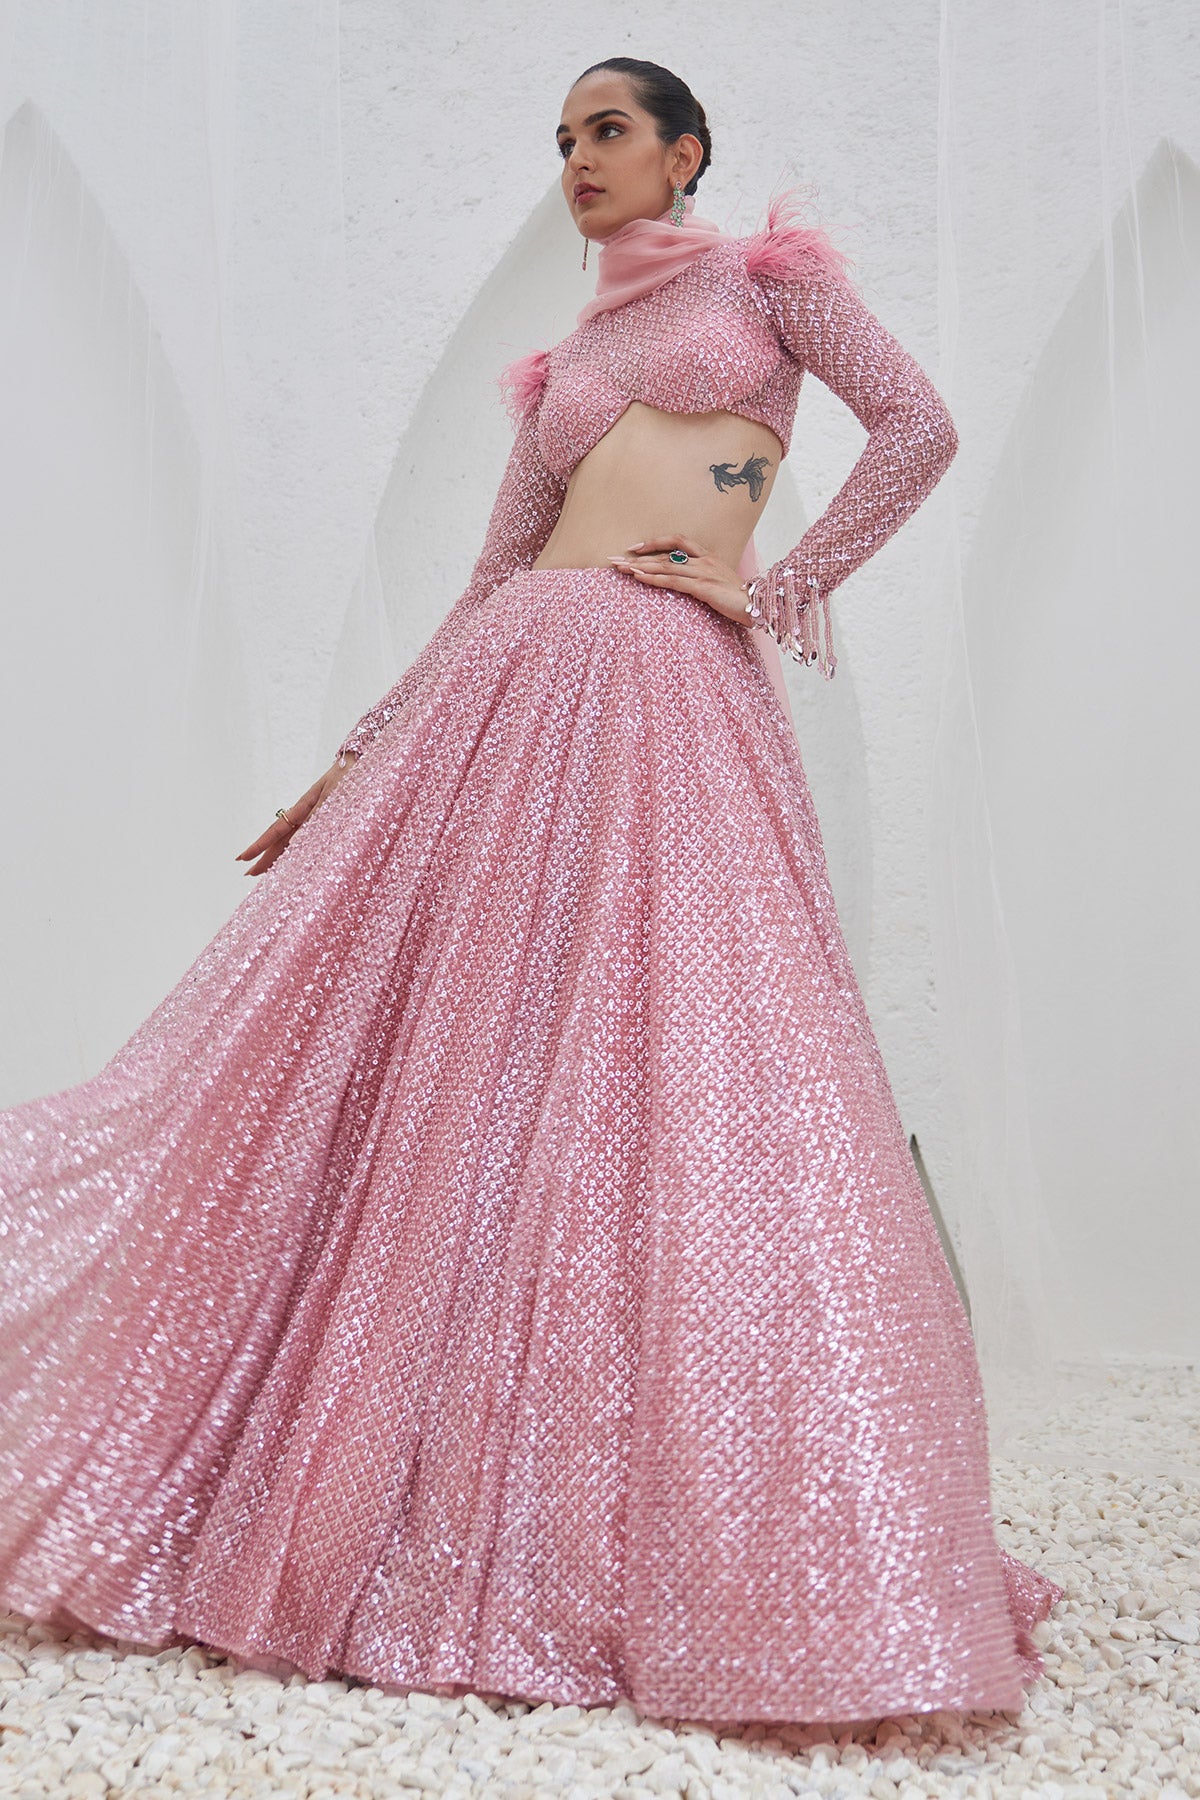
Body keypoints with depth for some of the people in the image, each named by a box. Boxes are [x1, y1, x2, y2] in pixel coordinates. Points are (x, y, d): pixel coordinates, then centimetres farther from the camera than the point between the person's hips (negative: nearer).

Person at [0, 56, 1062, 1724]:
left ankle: (746, 1556, -1)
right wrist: (351, 763, 17)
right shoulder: (559, 364, 25)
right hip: (511, 687, 5)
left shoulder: (768, 266, 16)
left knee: (683, 1072, -12)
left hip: (688, 701, -4)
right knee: (421, 1051, -2)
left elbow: (919, 428, 5)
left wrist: (775, 593, -3)